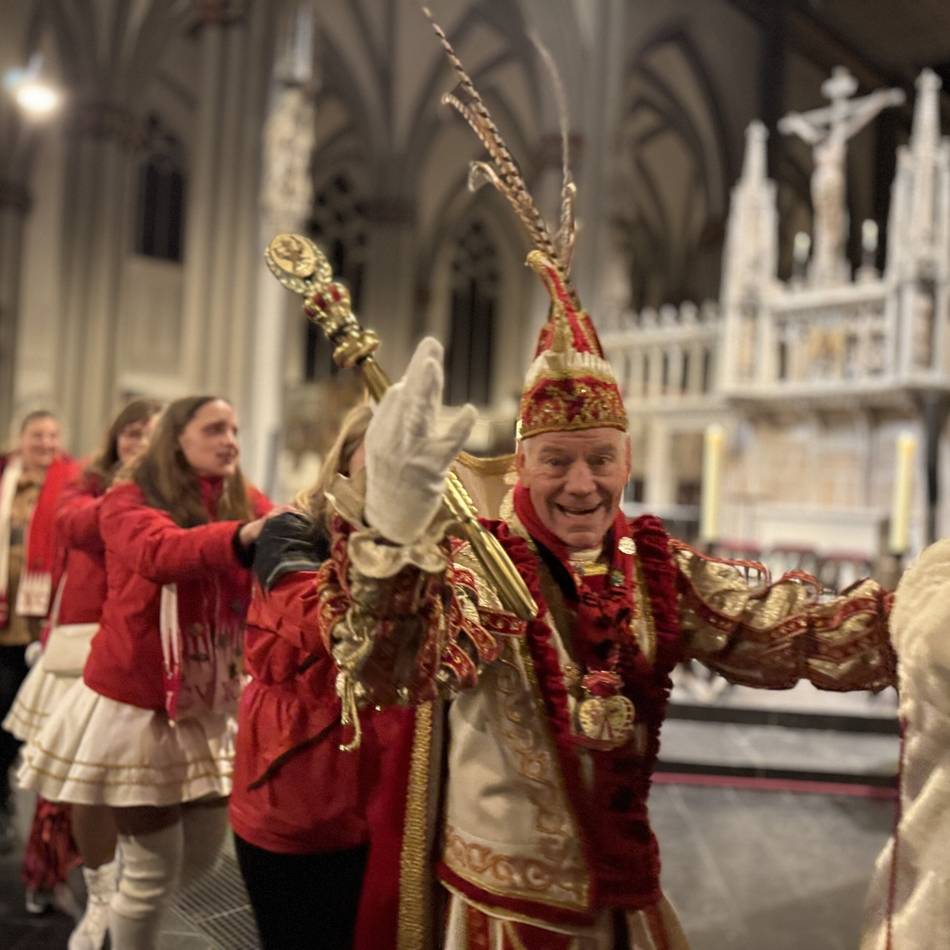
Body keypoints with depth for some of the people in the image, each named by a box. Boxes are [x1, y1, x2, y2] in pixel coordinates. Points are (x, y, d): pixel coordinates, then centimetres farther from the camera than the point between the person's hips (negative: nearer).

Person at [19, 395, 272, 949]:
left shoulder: (248, 504, 1)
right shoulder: (130, 502, -12)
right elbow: (159, 552, -34)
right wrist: (242, 537, -52)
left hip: (211, 707, 5)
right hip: (137, 704, -5)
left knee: (203, 856, 17)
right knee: (155, 868, 4)